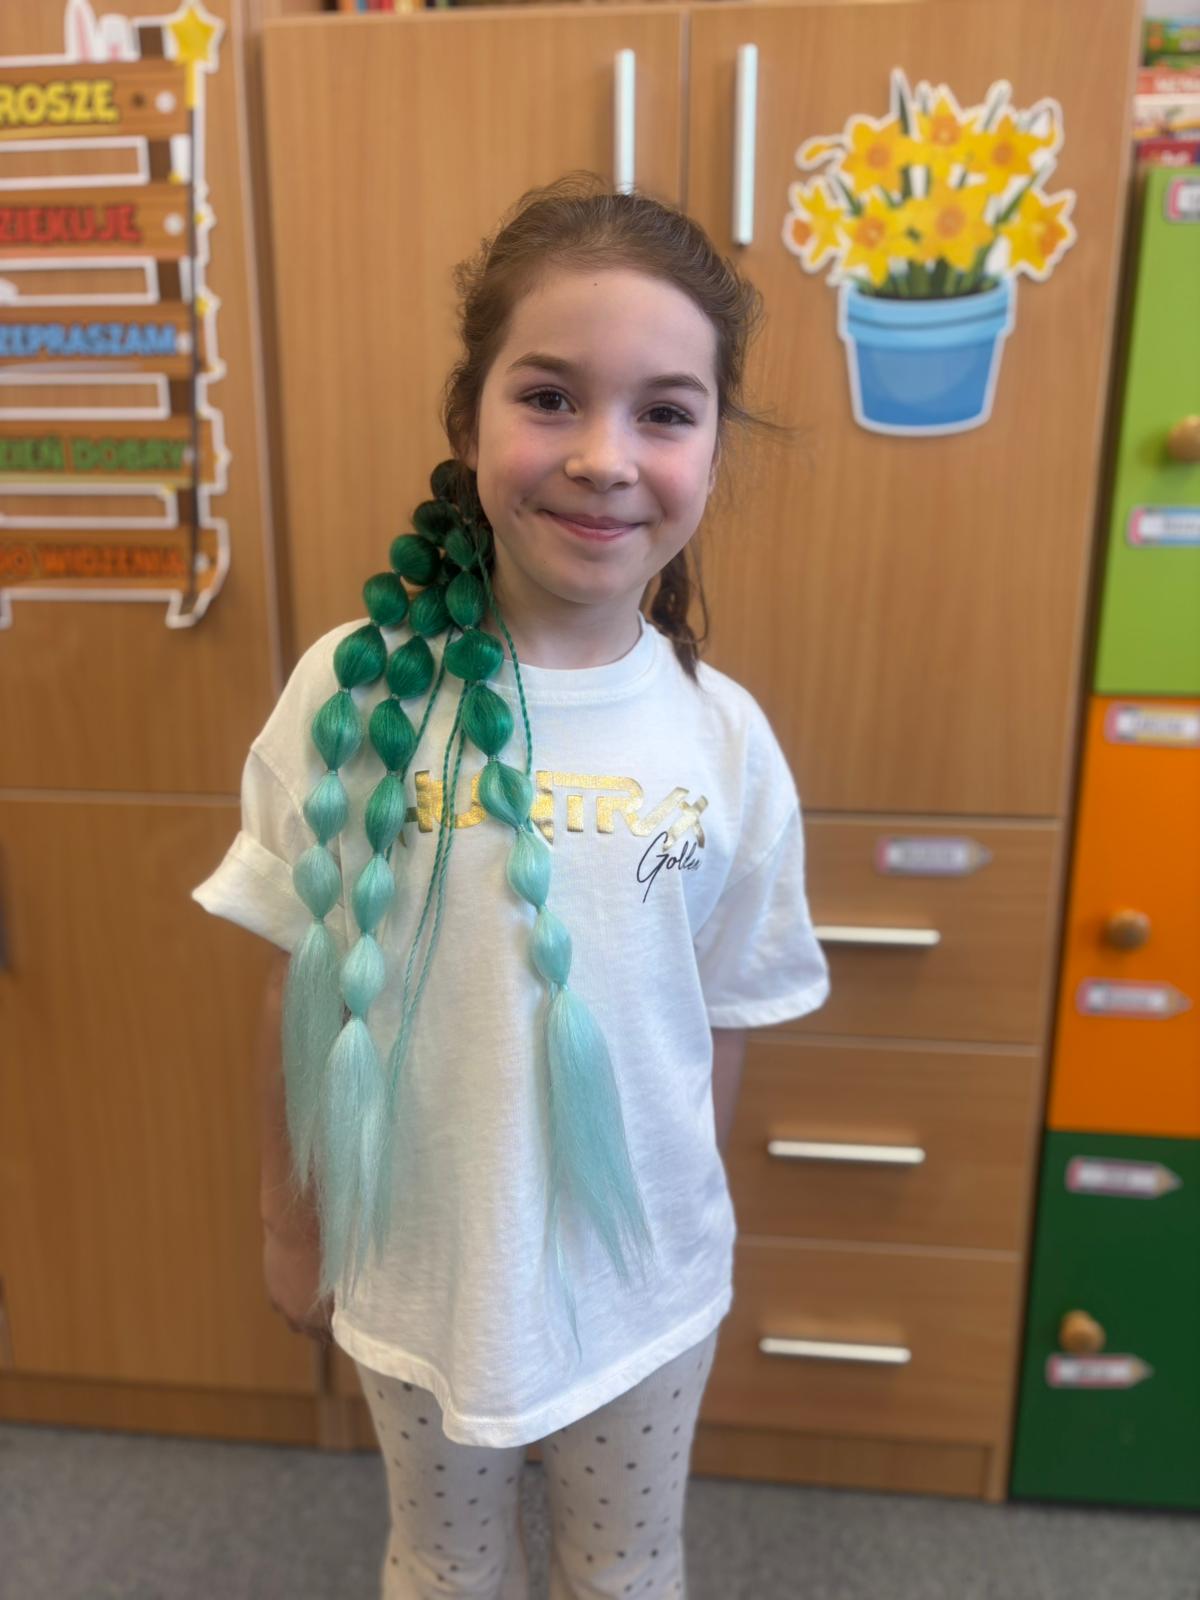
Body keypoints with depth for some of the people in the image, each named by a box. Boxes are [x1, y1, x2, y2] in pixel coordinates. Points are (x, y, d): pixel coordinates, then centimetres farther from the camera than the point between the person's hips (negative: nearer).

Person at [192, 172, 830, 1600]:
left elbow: (719, 1019, -4)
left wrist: (686, 1229, 7)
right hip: (417, 1259, 0)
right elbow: (303, 988, -8)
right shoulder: (356, 690, -18)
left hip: (640, 1270, 1)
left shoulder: (723, 739, -15)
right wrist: (292, 1224, 3)